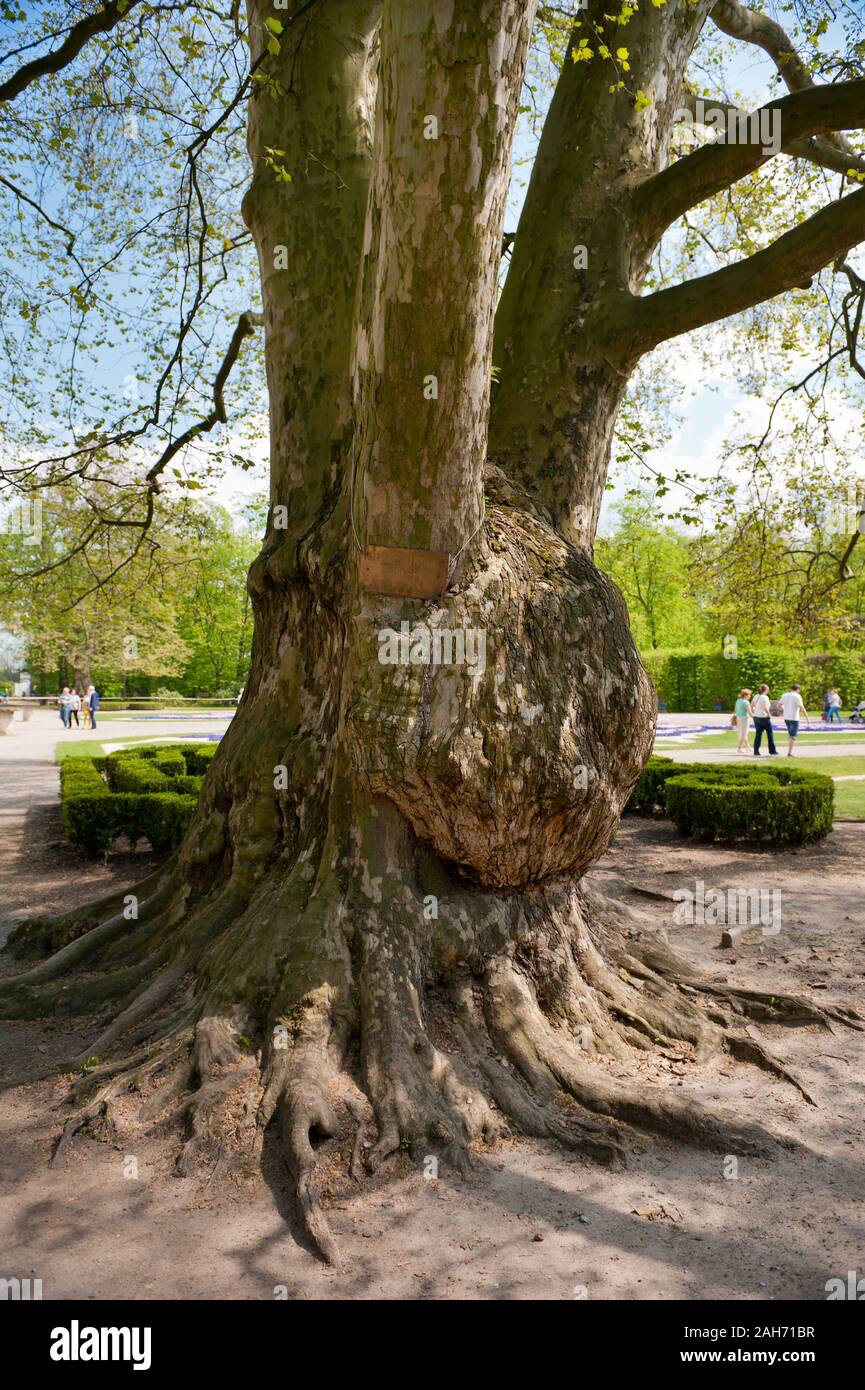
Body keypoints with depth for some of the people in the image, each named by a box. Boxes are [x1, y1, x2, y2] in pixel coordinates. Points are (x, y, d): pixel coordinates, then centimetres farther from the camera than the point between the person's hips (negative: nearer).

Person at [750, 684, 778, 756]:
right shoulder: (764, 697, -14)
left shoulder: (756, 696, 8)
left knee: (758, 734, 7)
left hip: (756, 717, 7)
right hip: (764, 718, -7)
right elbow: (765, 708, -22)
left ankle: (756, 752, 3)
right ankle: (772, 751, 13)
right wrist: (769, 715, -10)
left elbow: (751, 706, 9)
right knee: (770, 734, 7)